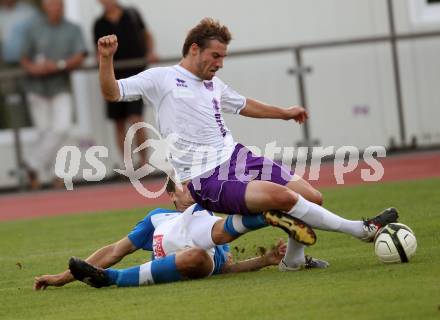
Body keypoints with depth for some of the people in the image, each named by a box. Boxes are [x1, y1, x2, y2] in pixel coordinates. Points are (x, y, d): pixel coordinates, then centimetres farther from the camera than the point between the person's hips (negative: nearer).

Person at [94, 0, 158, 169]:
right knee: (119, 124, 4)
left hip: (136, 73, -3)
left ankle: (144, 161, -3)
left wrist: (151, 52, 0)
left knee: (136, 119, -14)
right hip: (114, 77, 3)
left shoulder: (132, 14, 4)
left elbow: (146, 34, 18)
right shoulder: (100, 25, 6)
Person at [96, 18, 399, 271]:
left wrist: (284, 112, 48)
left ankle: (291, 259, 18)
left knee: (312, 196, -5)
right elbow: (112, 92, -9)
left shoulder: (214, 84, 18)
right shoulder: (161, 78, -2)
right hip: (206, 179, -8)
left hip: (237, 157, 8)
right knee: (283, 196, -27)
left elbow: (243, 105, 37)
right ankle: (361, 230, -18)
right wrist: (106, 58, -25)